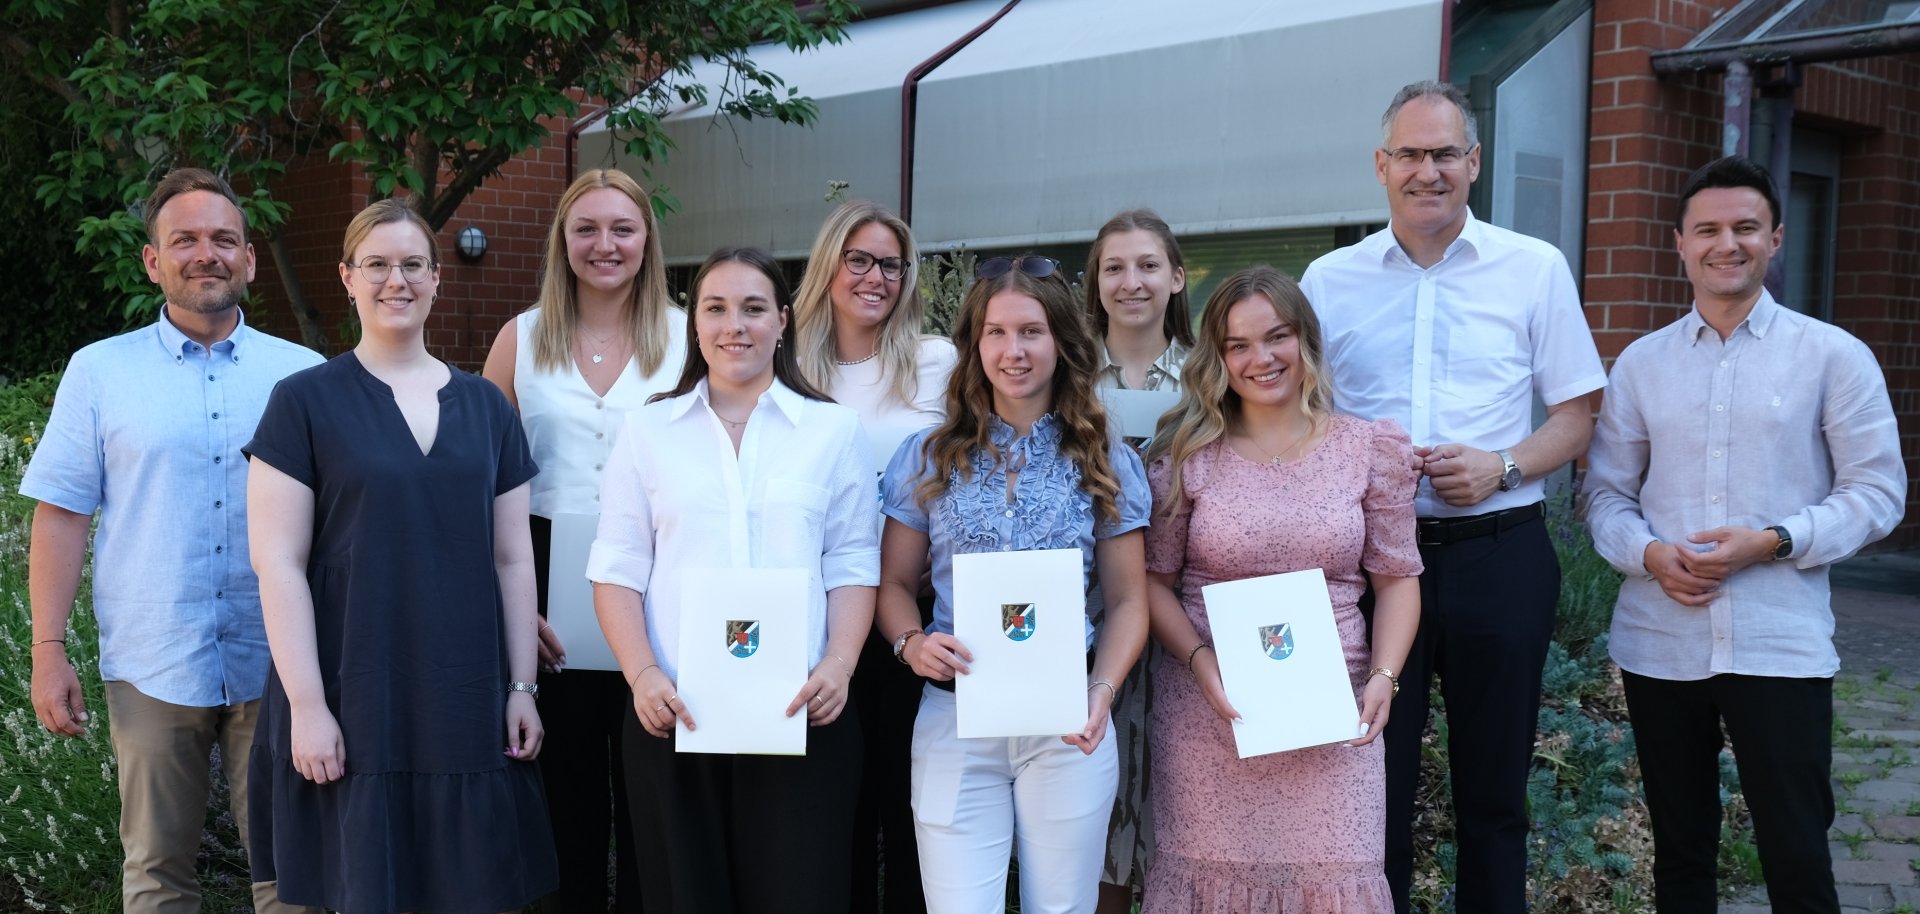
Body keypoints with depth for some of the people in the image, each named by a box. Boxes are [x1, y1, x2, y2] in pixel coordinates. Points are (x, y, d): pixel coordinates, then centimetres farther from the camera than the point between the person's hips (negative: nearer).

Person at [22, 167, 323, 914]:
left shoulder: (304, 375, 4)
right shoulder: (99, 371, 4)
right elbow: (61, 517, 3)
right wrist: (48, 651, -3)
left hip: (274, 664, 0)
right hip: (152, 668, 0)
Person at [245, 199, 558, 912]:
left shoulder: (485, 406, 9)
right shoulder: (305, 402, -1)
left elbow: (512, 560, 10)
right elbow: (278, 564, -6)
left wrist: (522, 686, 5)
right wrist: (307, 704, -11)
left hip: (467, 701, 3)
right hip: (353, 705, -3)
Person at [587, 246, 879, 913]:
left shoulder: (833, 429, 7)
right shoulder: (648, 431, 8)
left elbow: (852, 565, 5)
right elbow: (618, 568, 5)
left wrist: (838, 665, -10)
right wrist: (643, 674, -9)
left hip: (801, 712, -1)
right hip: (675, 712, 1)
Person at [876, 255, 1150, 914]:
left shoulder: (1105, 462, 6)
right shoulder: (929, 457, 6)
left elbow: (1128, 601, 6)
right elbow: (894, 582, 9)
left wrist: (1102, 689, -11)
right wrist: (911, 644, -12)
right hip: (954, 719, 0)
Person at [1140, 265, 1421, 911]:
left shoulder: (1371, 449, 4)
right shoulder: (1186, 454, 1)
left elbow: (1397, 578, 7)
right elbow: (1153, 579, 3)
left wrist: (1383, 676, -6)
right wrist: (1199, 659, -12)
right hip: (1208, 712, 0)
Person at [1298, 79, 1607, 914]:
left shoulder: (1535, 270, 4)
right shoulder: (1329, 280, 7)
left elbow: (1574, 416, 6)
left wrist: (1501, 466, -13)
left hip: (1498, 555, 0)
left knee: (1493, 786, 10)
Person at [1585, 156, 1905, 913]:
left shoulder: (1834, 355, 0)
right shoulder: (1640, 363, 8)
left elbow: (1876, 492, -2)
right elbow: (1607, 493, 9)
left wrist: (1771, 542, -16)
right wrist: (1649, 554, -11)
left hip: (1781, 645, -3)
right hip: (1658, 644, 3)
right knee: (1680, 850, 15)